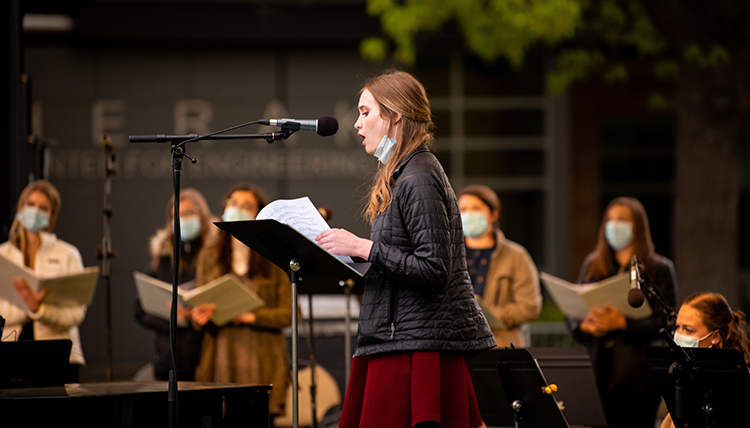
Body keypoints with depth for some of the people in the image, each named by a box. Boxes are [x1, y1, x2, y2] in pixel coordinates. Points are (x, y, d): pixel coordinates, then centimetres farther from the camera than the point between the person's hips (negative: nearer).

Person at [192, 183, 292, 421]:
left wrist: (251, 316, -13)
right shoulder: (210, 260, 16)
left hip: (261, 363, -2)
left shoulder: (274, 261, 6)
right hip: (221, 363, 2)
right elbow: (199, 313, 18)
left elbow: (288, 313, 0)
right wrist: (201, 317, -5)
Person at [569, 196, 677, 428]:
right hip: (598, 372, 4)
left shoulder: (659, 269, 3)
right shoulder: (592, 266, 17)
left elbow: (664, 324, -5)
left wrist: (622, 323, -19)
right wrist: (584, 324, -7)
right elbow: (573, 311, 17)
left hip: (638, 376, -4)